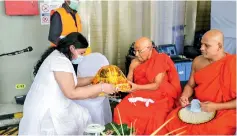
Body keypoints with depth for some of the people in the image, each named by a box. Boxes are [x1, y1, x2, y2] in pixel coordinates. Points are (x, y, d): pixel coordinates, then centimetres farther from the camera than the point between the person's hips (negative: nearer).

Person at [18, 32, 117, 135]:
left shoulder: (58, 55, 10)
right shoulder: (60, 60, -21)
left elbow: (71, 82, 15)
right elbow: (71, 93, -26)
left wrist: (92, 79, 10)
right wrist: (101, 87, -22)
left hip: (46, 106, 9)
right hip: (45, 112, -9)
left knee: (82, 116, 10)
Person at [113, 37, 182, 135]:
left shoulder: (160, 60, -10)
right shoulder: (134, 62, 5)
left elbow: (157, 85, -15)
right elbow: (128, 81, 7)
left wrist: (137, 87, -25)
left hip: (159, 96, -4)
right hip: (139, 94, 5)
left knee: (154, 117, -31)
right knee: (121, 110, -19)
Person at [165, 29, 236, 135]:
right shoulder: (198, 61, 3)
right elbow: (190, 85, 13)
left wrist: (216, 106, -21)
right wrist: (185, 96, -8)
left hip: (224, 110, -4)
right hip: (198, 106, 5)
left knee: (215, 131, -31)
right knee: (172, 120, -15)